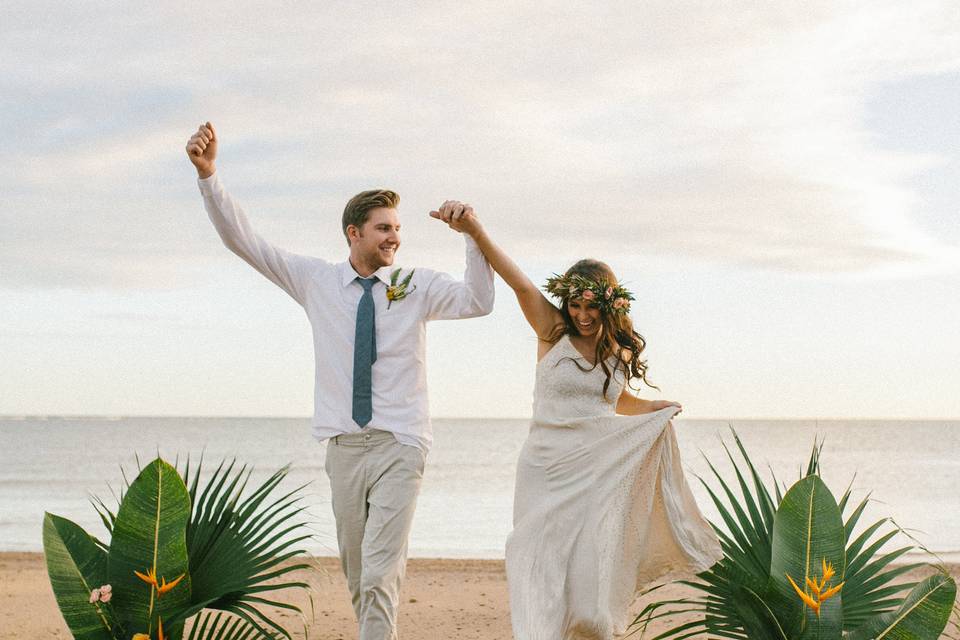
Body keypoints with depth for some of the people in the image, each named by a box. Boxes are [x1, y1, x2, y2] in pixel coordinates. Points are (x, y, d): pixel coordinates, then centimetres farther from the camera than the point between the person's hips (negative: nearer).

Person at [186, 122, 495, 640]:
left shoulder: (418, 286, 0)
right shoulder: (316, 281, 5)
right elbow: (243, 241, 2)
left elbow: (478, 301, -16)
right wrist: (207, 174, -8)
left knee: (380, 577, -12)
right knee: (357, 577, 13)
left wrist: (472, 234, -26)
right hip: (344, 446, 3)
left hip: (398, 446, -3)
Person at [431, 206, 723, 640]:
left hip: (599, 474, 2)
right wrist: (474, 230, -29)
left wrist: (655, 409, 13)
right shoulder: (553, 333, -1)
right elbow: (519, 282, -16)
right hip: (546, 472, -2)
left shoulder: (620, 352, 10)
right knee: (539, 578, -6)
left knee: (591, 583, -1)